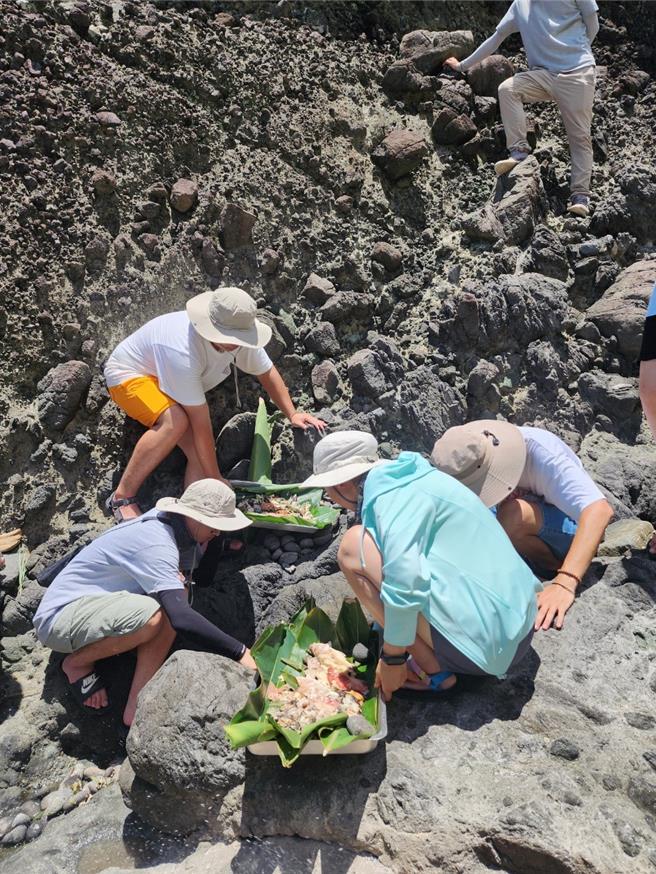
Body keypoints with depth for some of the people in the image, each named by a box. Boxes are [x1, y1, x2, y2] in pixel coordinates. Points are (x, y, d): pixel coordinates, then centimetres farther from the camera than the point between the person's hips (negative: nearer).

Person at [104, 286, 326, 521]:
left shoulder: (238, 337, -20)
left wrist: (292, 414, -7)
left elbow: (267, 372, 1)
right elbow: (201, 423, -36)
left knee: (202, 454, -16)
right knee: (176, 422, -37)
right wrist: (215, 478, -29)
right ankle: (122, 497, -24)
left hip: (176, 385, 7)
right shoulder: (184, 352, -41)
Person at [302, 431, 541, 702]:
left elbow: (405, 580, -29)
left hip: (481, 644, -10)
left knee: (354, 546, -10)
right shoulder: (410, 477, 13)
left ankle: (431, 670, -4)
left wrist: (392, 658, -14)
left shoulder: (389, 495, -15)